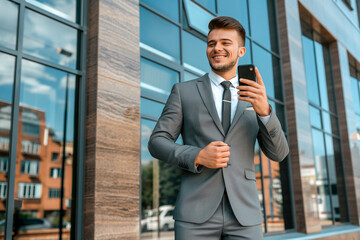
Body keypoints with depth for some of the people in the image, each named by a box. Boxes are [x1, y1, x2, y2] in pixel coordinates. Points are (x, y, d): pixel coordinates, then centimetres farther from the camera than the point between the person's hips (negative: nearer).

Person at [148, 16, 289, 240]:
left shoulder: (256, 97, 11)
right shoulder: (184, 91, 5)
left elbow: (278, 153, 3)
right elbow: (157, 142, 3)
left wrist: (265, 111, -14)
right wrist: (197, 156, -14)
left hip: (244, 216, 2)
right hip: (196, 213, -1)